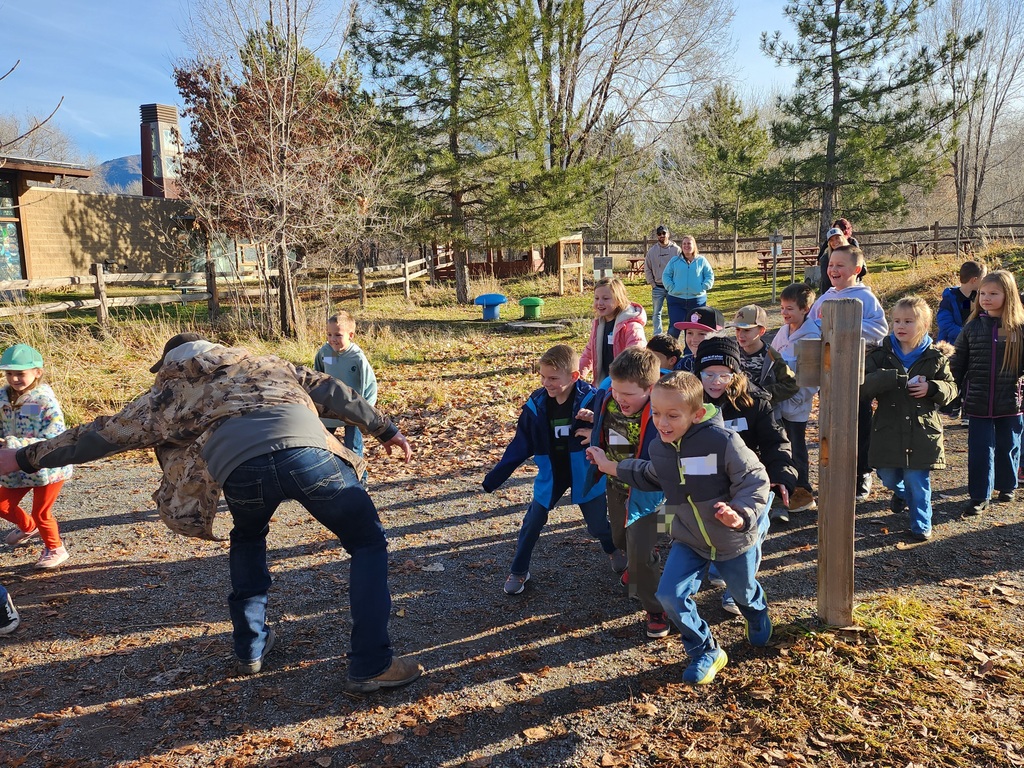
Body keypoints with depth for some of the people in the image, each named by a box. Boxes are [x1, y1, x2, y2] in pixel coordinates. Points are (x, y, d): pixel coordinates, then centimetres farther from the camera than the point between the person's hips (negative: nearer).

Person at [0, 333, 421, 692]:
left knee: (248, 540, 35)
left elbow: (106, 433, 37)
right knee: (369, 543, 16)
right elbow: (332, 393, 32)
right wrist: (386, 429, 37)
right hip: (305, 449, 0)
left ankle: (250, 648, 39)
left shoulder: (172, 390, 34)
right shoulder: (266, 362, 39)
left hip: (238, 465, 1)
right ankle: (371, 665, 11)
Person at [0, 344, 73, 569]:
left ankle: (55, 548, 31)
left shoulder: (45, 401, -22)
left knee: (41, 512, 5)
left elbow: (53, 440, -25)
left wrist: (19, 444, -34)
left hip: (46, 467, -6)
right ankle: (29, 527, 49)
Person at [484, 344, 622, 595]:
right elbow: (521, 445, -5)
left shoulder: (591, 400, -22)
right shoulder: (536, 404, -13)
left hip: (585, 473, -2)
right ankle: (518, 571, 26)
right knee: (532, 523, 5)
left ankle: (614, 550, 46)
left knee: (598, 524, 12)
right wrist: (495, 477, -4)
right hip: (551, 474, 2)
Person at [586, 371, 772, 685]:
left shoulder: (723, 441, -29)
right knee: (670, 595, -12)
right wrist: (612, 467, 10)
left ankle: (758, 615, 62)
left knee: (744, 591, 22)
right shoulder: (660, 448, -9)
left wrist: (741, 515, -38)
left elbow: (755, 481, -23)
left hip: (735, 540, -3)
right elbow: (650, 477, 13)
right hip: (689, 540, 4)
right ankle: (706, 653, 13)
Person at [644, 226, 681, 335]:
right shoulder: (652, 250, 2)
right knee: (657, 313, 5)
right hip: (658, 288, 1)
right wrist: (652, 283, -1)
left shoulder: (676, 249, -1)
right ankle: (657, 335, 11)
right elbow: (647, 269, 6)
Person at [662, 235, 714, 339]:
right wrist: (671, 288, -6)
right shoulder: (674, 260, 7)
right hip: (676, 300, -1)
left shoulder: (702, 260, 7)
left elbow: (710, 276, 7)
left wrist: (702, 288, -6)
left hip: (697, 300, 1)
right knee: (675, 327, -8)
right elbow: (665, 276, 7)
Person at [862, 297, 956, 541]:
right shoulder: (880, 356, -1)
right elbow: (862, 388, -10)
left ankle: (921, 525, 20)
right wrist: (887, 378, -27)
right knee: (887, 477, 12)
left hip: (922, 432, -1)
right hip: (888, 432, 1)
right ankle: (902, 493, 46)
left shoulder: (935, 359, 1)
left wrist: (931, 388, -14)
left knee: (918, 484, 3)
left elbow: (951, 388, 8)